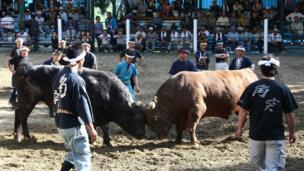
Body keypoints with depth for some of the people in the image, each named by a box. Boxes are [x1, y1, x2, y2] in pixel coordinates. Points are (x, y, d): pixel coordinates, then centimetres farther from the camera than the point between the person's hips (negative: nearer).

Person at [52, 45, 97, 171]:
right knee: (83, 156, 0)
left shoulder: (58, 76, 5)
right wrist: (91, 129, -12)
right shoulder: (77, 80, -19)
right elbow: (83, 106, -17)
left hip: (60, 124, 8)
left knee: (73, 153, 23)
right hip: (74, 124, -8)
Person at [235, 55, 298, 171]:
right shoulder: (283, 89, -8)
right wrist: (292, 132, 11)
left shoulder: (252, 88, -8)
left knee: (257, 161, 24)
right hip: (276, 135, -1)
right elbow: (289, 114, -3)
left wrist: (240, 128, 8)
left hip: (256, 133, 1)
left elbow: (243, 110, -6)